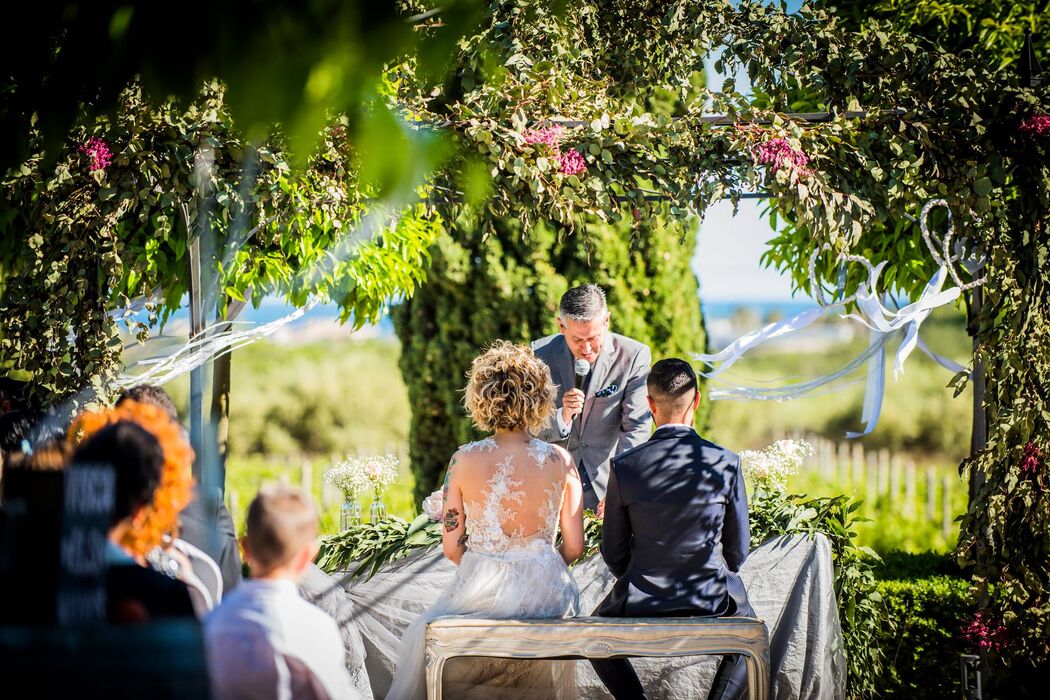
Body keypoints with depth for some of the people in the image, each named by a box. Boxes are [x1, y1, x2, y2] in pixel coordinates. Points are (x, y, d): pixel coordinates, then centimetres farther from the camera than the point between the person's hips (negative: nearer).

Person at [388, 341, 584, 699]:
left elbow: (451, 546, -4)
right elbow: (573, 547, -3)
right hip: (547, 591, 1)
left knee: (421, 637, 31)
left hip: (481, 589, -1)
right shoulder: (560, 461, -8)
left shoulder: (465, 460, -10)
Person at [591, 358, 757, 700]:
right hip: (712, 606, 0)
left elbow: (613, 552, 0)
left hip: (640, 606, 0)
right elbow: (737, 550, 0)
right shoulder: (726, 463, -10)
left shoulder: (624, 467, -10)